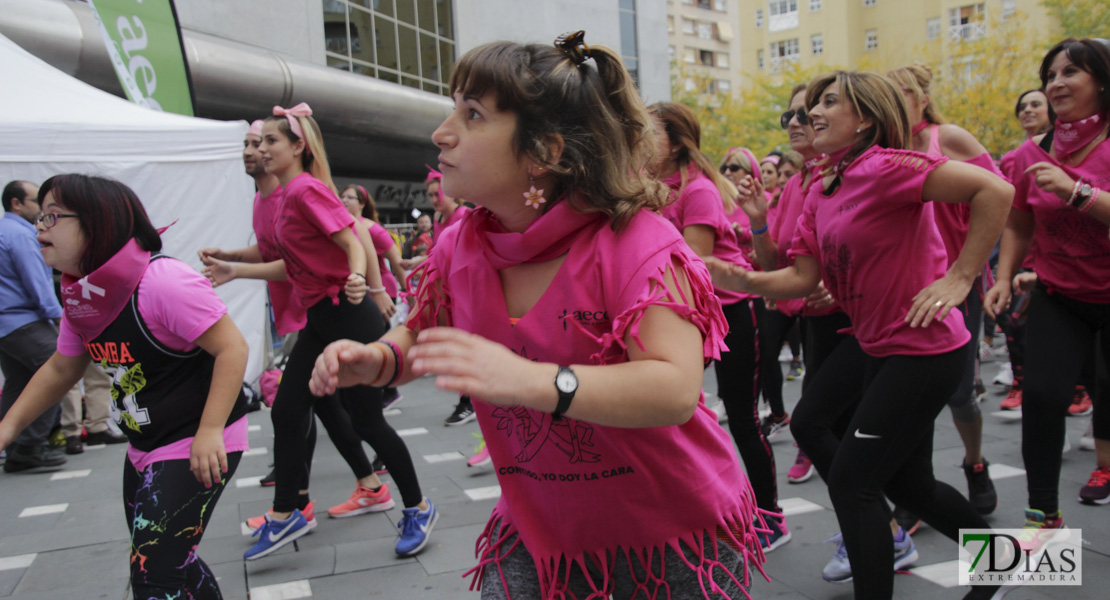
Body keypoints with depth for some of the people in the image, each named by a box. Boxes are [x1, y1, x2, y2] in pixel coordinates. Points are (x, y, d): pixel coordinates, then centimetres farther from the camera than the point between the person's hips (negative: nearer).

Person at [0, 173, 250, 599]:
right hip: (145, 448, 9)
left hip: (199, 446, -9)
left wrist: (209, 432, -29)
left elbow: (232, 348, -26)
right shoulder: (80, 298, 3)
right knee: (169, 564, 20)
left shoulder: (163, 283, -25)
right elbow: (61, 369, 17)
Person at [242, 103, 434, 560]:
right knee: (286, 412, 10)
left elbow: (353, 242, -20)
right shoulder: (289, 193, 13)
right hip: (320, 320, 10)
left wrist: (357, 280, -41)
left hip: (347, 318, -10)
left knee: (367, 420, -2)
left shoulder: (306, 189, -13)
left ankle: (418, 509, 16)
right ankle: (285, 515, 24)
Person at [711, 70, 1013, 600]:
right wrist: (743, 281, -14)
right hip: (883, 351, 9)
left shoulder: (883, 166, -18)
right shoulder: (820, 194, 8)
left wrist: (961, 277, -23)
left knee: (851, 481, -7)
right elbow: (802, 277, 2)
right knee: (907, 483, 21)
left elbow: (995, 190, -24)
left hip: (924, 348, -9)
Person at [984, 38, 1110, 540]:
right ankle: (1043, 513, 7)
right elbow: (1018, 226, 10)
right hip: (1058, 298, 2)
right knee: (1041, 394, -10)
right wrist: (1003, 278, 2)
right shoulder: (1032, 155, -2)